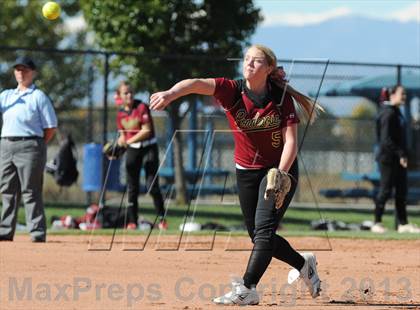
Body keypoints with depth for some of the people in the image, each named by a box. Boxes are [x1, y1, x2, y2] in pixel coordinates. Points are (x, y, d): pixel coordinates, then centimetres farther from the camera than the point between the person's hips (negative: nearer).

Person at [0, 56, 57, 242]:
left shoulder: (39, 97, 1)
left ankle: (37, 233, -7)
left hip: (29, 145, -6)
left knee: (31, 191, -8)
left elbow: (51, 127, 0)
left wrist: (38, 146, -4)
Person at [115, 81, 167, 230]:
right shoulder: (120, 113, 5)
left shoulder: (141, 107, -11)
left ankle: (162, 219, 0)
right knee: (132, 187, 5)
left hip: (148, 148, -5)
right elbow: (123, 134, 13)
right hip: (132, 150, 5)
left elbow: (146, 131, -17)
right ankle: (132, 221, 10)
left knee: (152, 186, -9)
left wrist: (128, 141, -22)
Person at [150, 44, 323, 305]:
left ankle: (247, 289, -19)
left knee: (264, 229, -17)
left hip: (280, 168, -4)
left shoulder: (282, 98, -16)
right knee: (258, 236, 11)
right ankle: (304, 264, 35)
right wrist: (171, 94, -53)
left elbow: (291, 142, -17)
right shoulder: (232, 91, -14)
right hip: (246, 172, 4)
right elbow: (197, 84, -32)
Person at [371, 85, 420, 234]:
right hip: (388, 158, -9)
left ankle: (403, 224, 14)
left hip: (398, 159, 9)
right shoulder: (388, 113, -14)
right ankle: (377, 223, 2)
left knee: (401, 192, 10)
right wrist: (400, 154, -22)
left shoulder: (397, 113, 15)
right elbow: (386, 139, -20)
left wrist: (403, 155, 13)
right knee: (385, 190, -5)